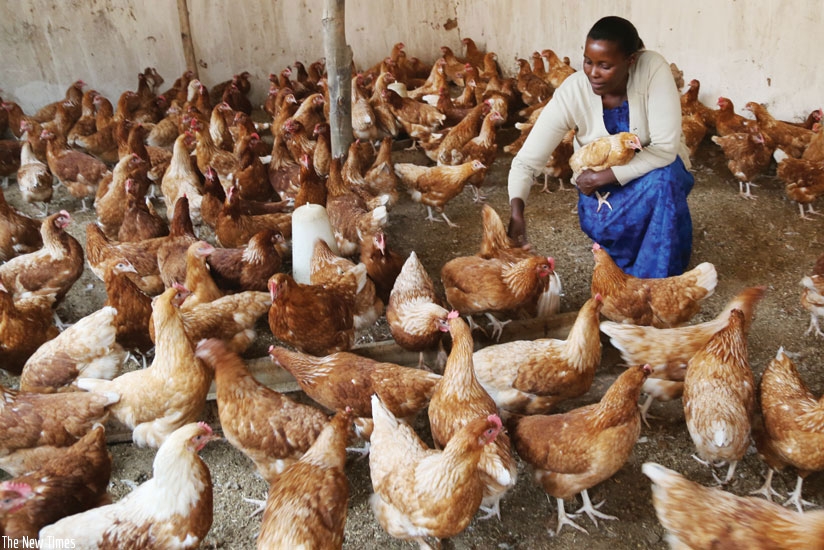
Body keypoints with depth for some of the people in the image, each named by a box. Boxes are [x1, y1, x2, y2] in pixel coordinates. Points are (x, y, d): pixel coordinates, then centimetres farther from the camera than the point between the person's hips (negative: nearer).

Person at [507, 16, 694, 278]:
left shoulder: (653, 69, -26)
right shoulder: (572, 92, -24)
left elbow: (666, 148, -27)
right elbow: (526, 161, -26)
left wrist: (605, 176, -30)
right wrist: (516, 212, -42)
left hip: (654, 169, 0)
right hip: (600, 182, 1)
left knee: (663, 179, -35)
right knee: (600, 225, -31)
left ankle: (655, 281, -16)